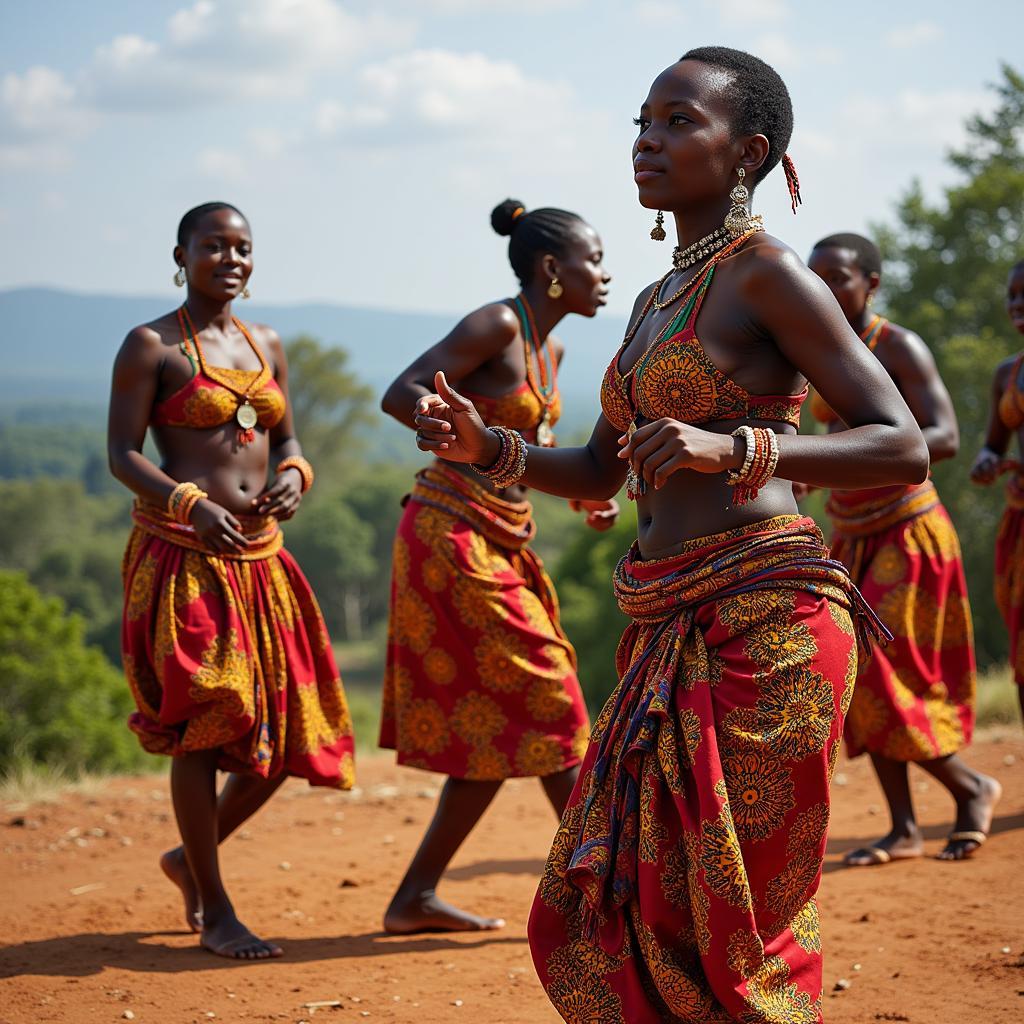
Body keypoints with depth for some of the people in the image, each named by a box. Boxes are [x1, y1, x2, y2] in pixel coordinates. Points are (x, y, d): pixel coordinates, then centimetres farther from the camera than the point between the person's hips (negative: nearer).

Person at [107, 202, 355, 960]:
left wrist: (293, 475, -3)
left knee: (284, 734, 5)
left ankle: (192, 856, 29)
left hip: (261, 557, 6)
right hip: (183, 556, -6)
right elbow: (122, 453, -6)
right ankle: (215, 912, 8)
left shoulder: (266, 345, 16)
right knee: (204, 730, -5)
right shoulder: (151, 346, -2)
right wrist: (190, 503, -22)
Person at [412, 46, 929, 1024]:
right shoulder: (656, 300, 19)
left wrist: (733, 447, -25)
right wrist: (487, 447, 6)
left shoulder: (765, 271, -6)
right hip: (668, 635, 8)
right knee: (609, 907, 11)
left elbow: (905, 449, -12)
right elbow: (599, 472, 24)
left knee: (725, 917, -3)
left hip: (764, 621, -8)